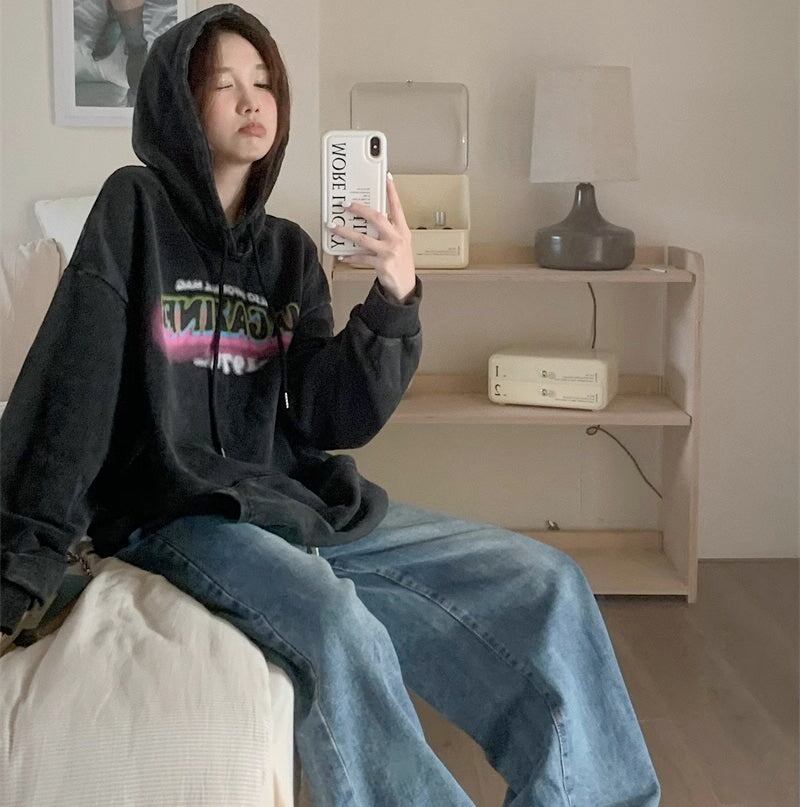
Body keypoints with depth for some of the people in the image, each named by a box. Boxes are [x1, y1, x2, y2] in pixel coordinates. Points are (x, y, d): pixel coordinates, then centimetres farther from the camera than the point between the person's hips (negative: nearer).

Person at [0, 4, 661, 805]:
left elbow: (332, 421, 0)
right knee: (340, 635, -37)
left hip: (298, 501, 6)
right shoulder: (135, 209, -2)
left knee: (547, 584, -9)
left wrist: (394, 300, -16)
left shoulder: (288, 250, 11)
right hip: (175, 516, -5)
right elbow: (71, 384, -11)